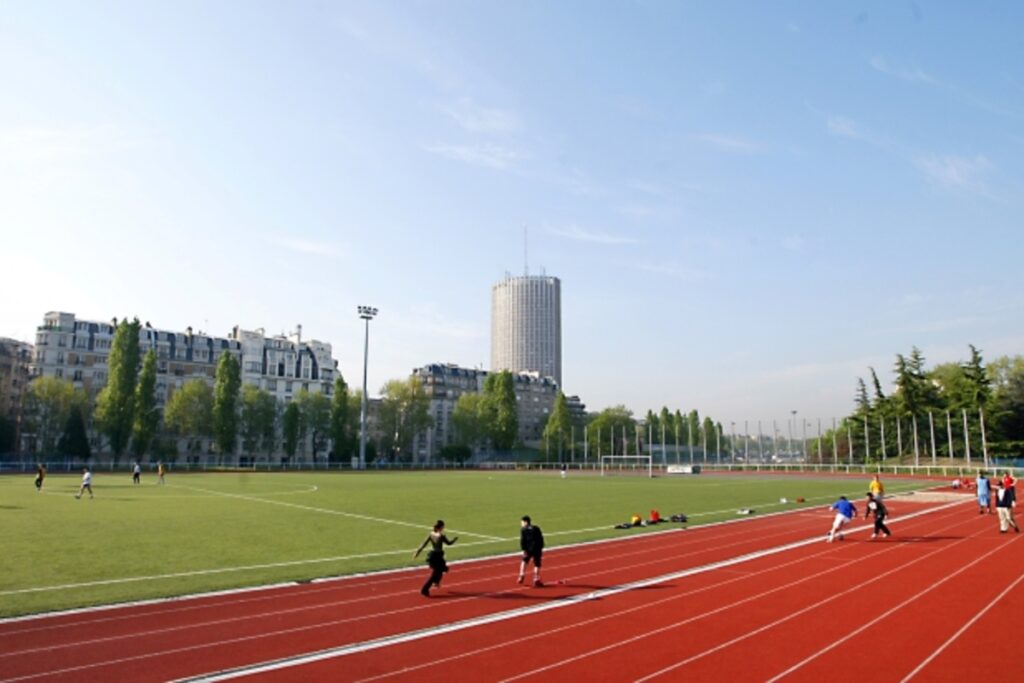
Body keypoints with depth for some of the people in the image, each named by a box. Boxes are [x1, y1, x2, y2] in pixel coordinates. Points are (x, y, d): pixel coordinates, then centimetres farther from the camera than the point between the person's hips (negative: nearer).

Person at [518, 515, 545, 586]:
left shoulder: (523, 530, 0)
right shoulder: (536, 528, 11)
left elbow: (522, 541, -9)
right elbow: (541, 539, 10)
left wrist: (524, 550, -10)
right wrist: (541, 549, 15)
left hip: (528, 549, -1)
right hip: (537, 549, 2)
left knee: (524, 561, 21)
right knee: (537, 564, 6)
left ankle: (522, 576, 13)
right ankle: (536, 580, 3)